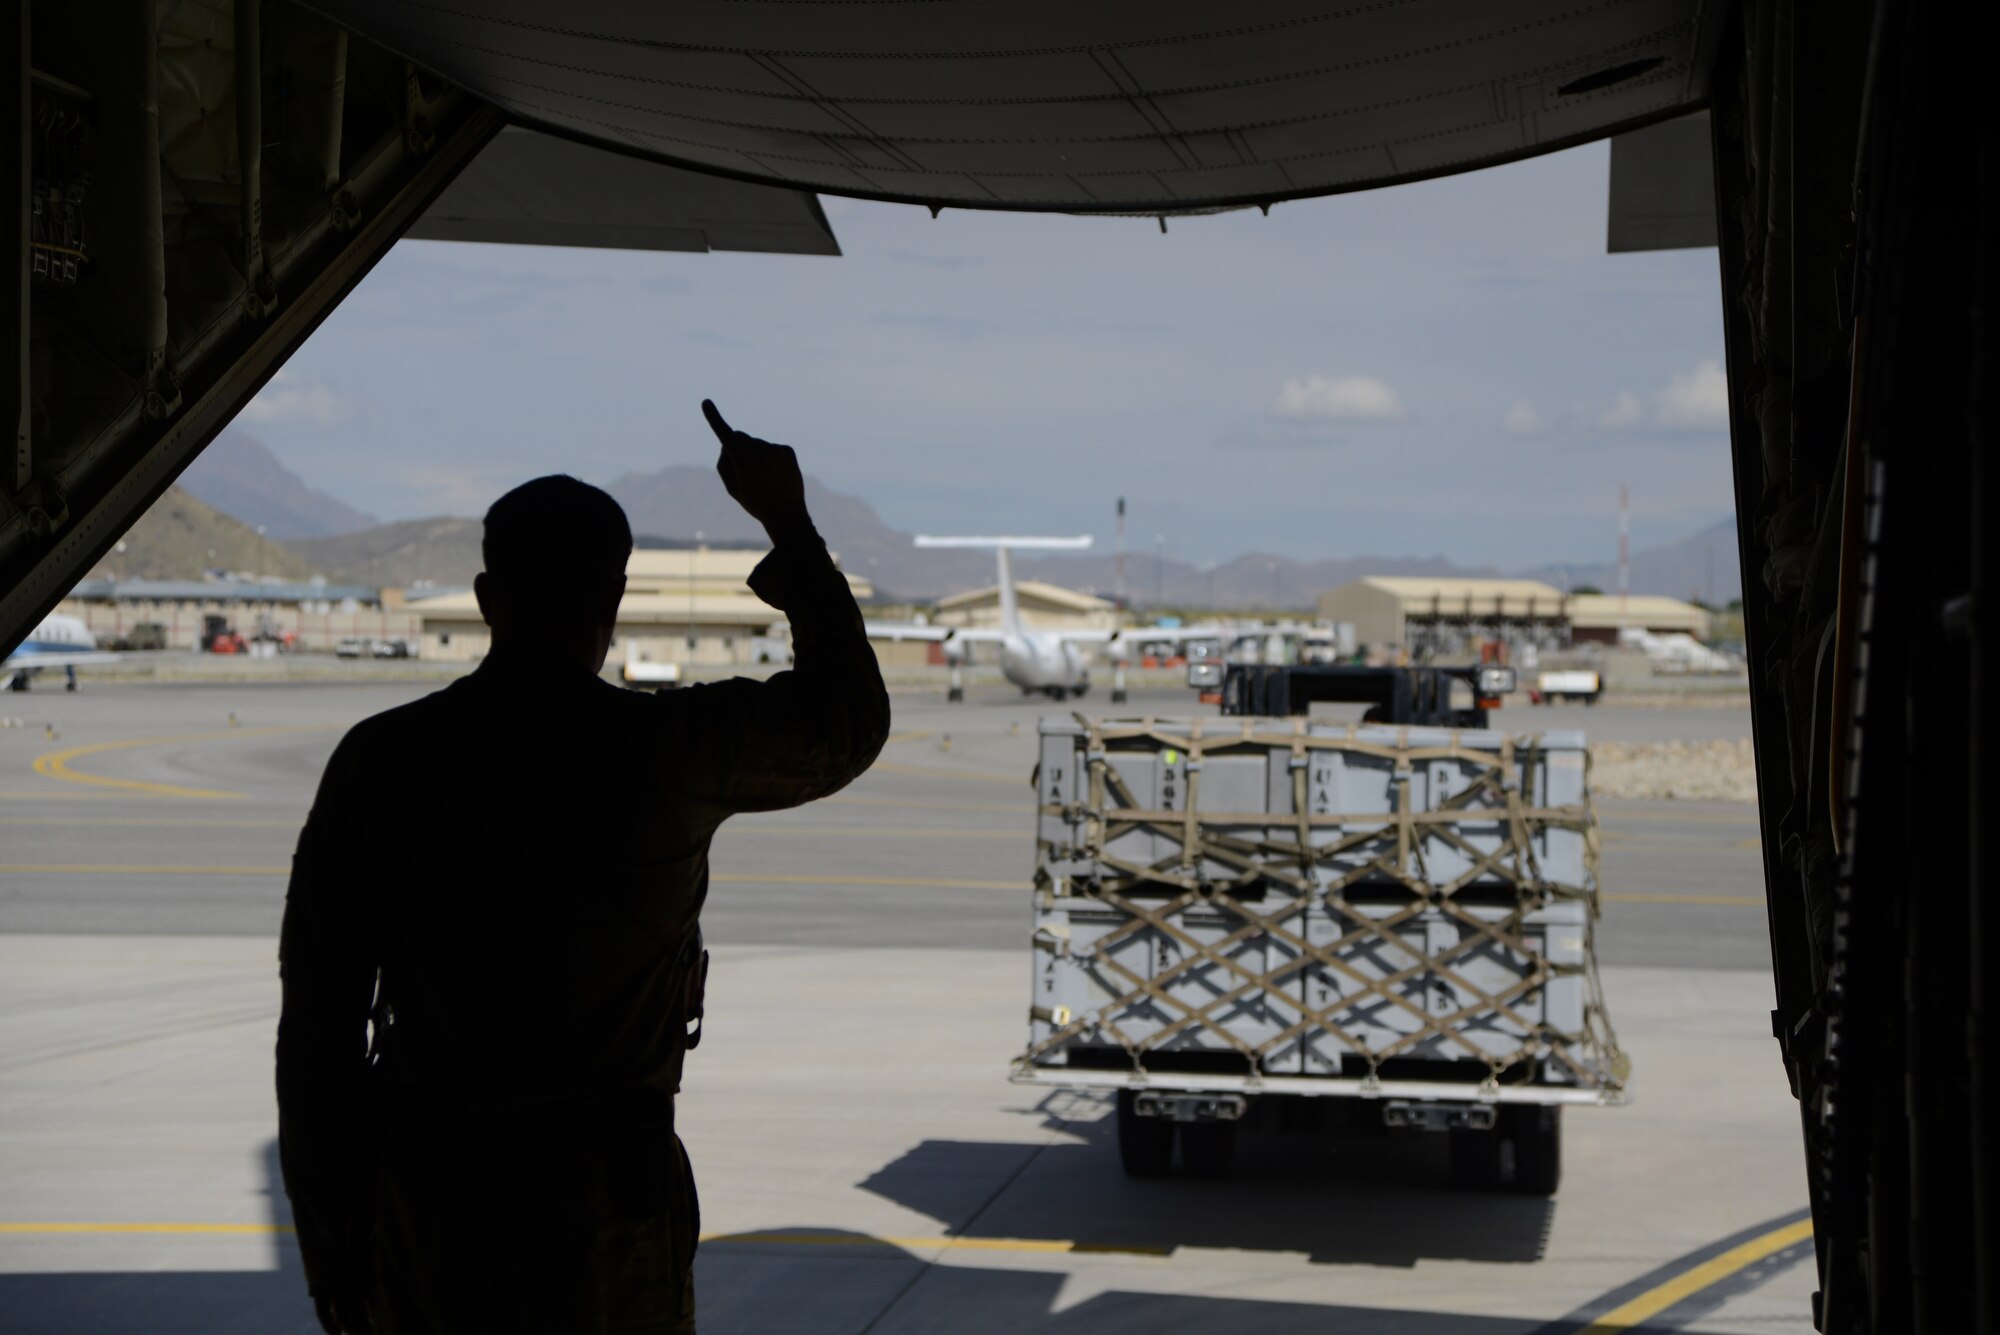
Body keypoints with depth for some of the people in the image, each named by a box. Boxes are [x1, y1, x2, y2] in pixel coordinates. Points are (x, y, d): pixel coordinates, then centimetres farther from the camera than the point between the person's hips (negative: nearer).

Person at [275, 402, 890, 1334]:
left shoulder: (380, 761, -5)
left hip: (425, 1195, 2)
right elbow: (850, 718, 10)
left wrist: (331, 1246, 7)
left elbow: (317, 1022, -3)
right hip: (604, 1195, -2)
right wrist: (790, 526, 17)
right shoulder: (674, 752, -10)